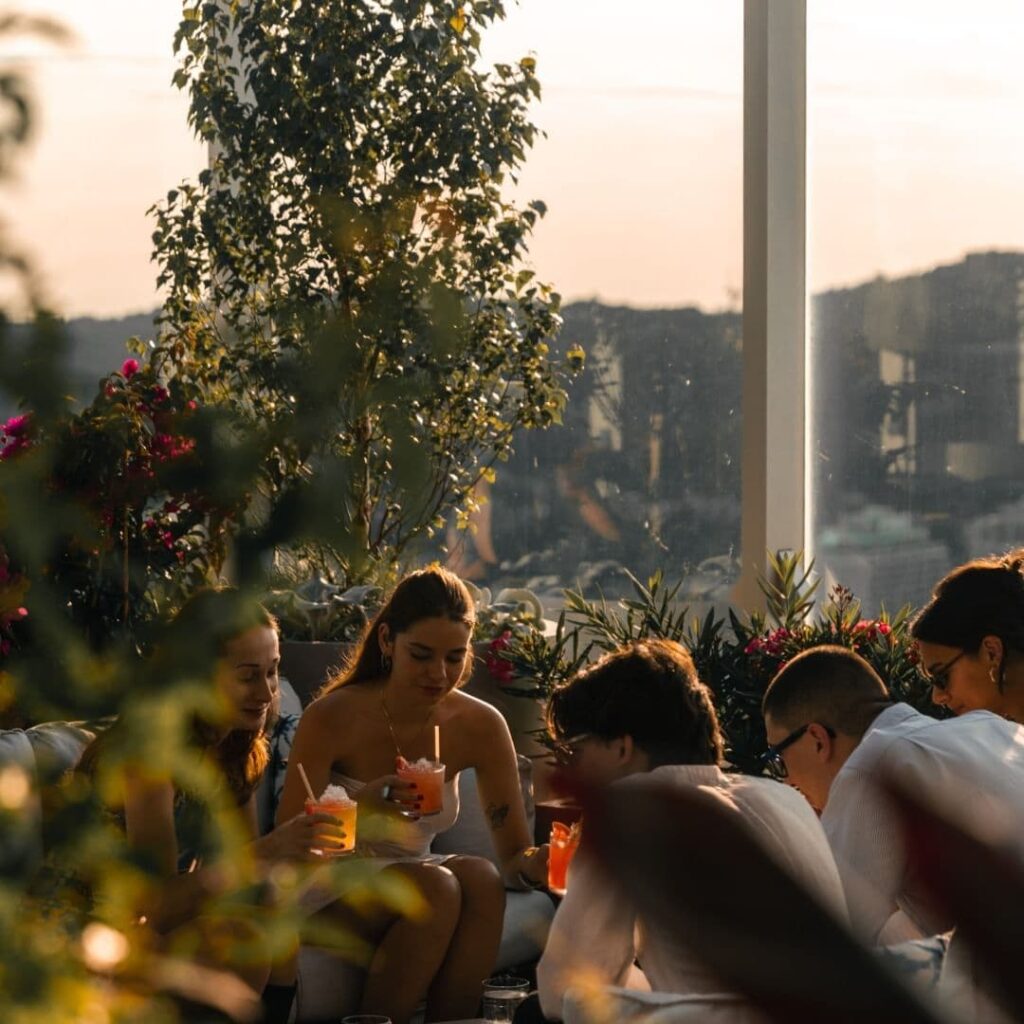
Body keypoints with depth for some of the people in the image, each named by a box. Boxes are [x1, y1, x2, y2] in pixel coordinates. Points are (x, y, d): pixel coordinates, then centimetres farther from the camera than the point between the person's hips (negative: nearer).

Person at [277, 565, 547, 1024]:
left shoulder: (480, 726, -5)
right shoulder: (333, 718, -16)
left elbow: (514, 856, -2)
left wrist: (534, 865, -28)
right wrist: (359, 805, -39)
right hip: (331, 894, -4)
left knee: (480, 876, -29)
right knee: (436, 885, -33)